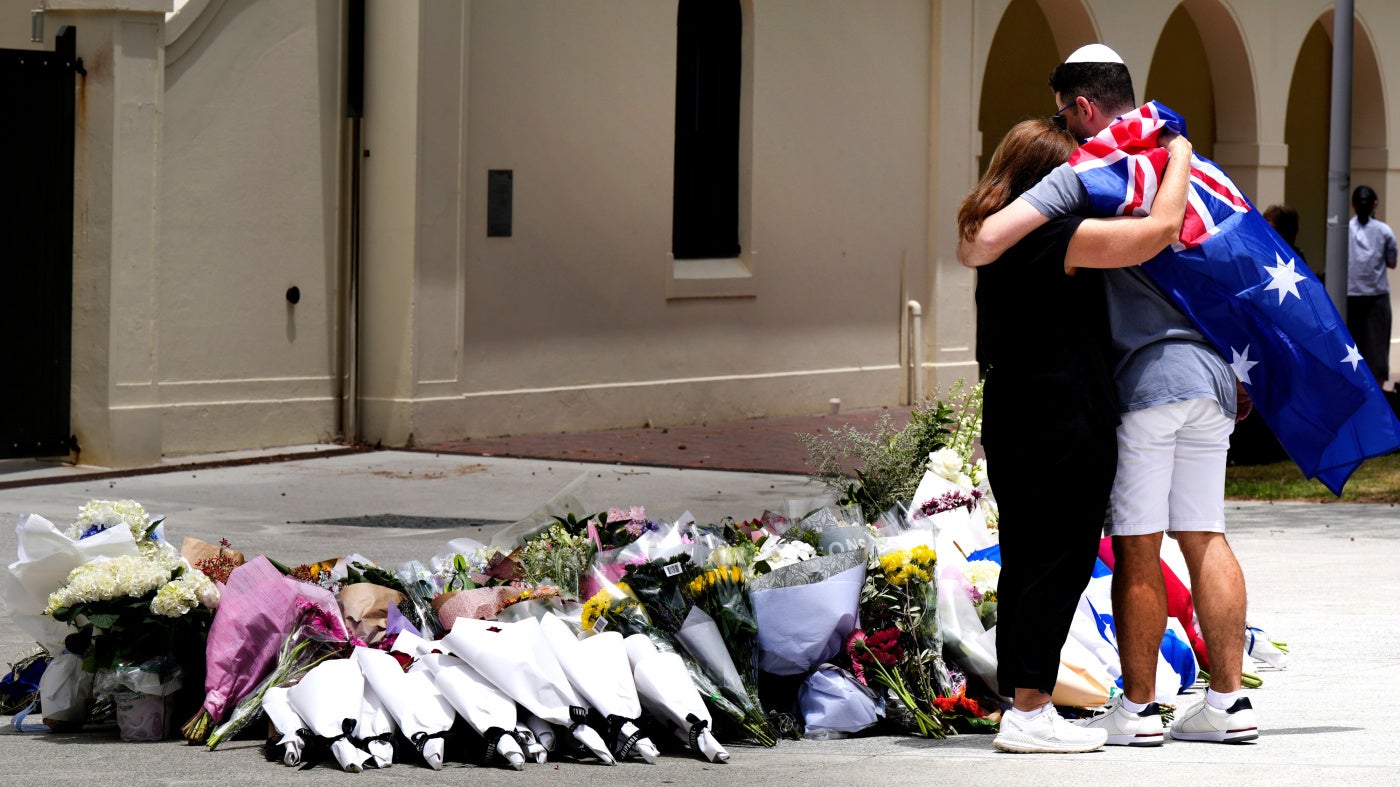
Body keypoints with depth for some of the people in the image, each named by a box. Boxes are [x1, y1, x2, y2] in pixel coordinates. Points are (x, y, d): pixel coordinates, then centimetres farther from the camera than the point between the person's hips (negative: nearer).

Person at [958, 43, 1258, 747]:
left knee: (1136, 547, -1)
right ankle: (1228, 702, 9)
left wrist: (971, 250, 7)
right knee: (1205, 537, 9)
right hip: (1212, 372, 7)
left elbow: (986, 241, -16)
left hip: (1146, 373, -7)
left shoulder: (1089, 171, -6)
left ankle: (1137, 707, 3)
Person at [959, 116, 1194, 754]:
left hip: (1014, 425, 9)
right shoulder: (1053, 238, -16)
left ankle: (1020, 701, 15)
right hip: (1063, 428, -9)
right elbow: (1159, 229, -17)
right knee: (1060, 564, -5)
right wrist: (1179, 159, -3)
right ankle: (1029, 712, -6)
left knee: (1026, 564, 11)